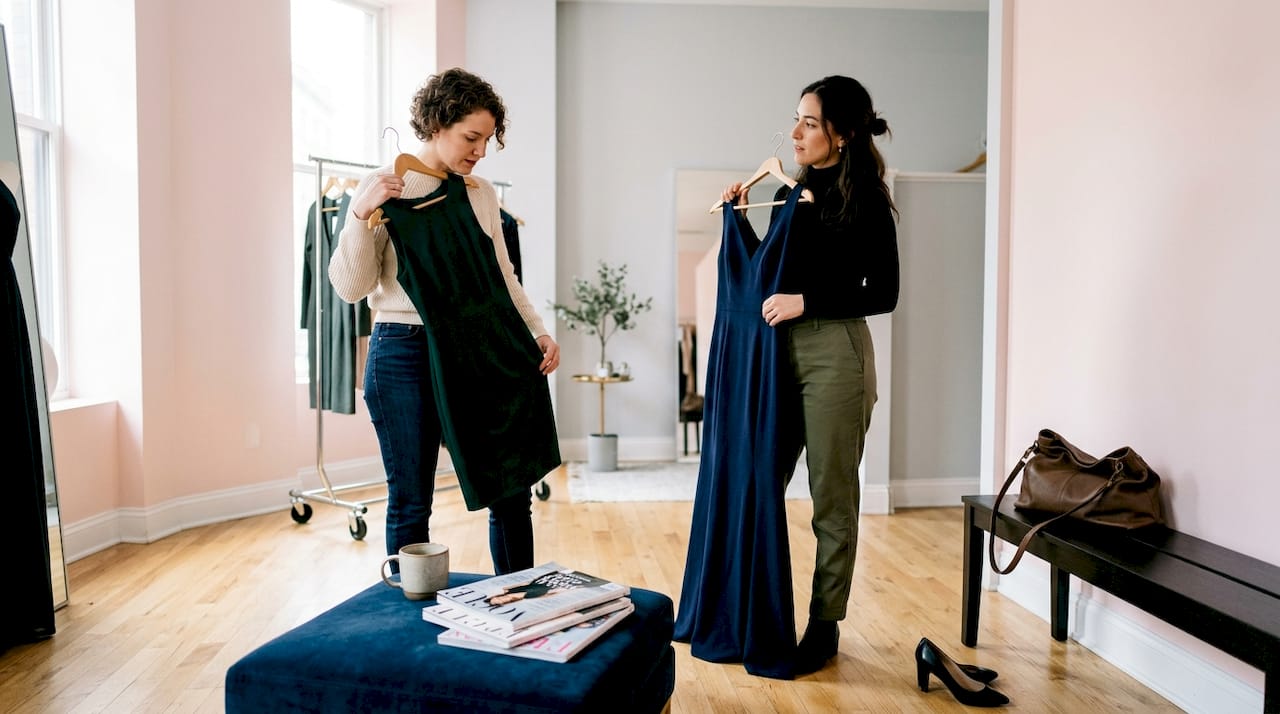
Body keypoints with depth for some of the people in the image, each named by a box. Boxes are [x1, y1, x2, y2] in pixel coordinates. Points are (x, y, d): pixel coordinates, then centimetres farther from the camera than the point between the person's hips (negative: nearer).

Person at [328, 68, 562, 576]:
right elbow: (350, 287, -9)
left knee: (510, 494, 6)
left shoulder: (481, 193, 9)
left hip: (481, 353, 4)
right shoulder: (383, 190, -3)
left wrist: (537, 331, 4)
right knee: (410, 504, 5)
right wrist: (361, 215, -22)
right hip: (404, 355, -4)